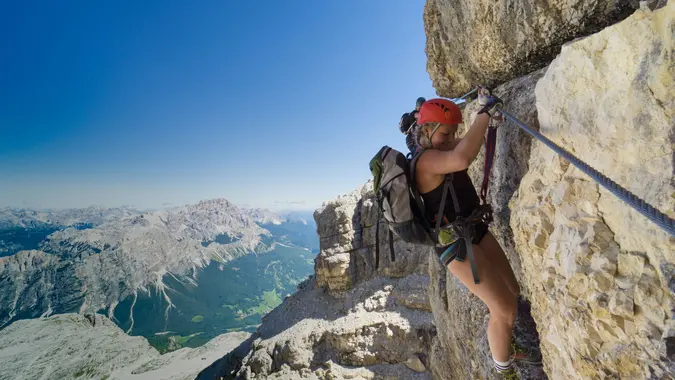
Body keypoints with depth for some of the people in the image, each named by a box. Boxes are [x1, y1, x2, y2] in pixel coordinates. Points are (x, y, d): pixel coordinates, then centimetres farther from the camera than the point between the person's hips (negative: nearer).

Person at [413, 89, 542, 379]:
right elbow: (462, 159, -45)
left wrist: (485, 111, 9)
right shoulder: (426, 159, -24)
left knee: (513, 293, 19)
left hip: (475, 232, 10)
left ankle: (507, 350, 44)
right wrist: (484, 114, -31)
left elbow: (471, 141, 25)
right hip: (455, 244, -10)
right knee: (505, 309, -3)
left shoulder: (440, 148, 5)